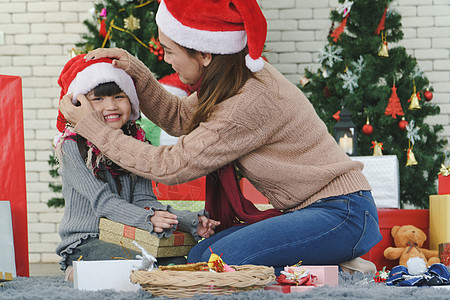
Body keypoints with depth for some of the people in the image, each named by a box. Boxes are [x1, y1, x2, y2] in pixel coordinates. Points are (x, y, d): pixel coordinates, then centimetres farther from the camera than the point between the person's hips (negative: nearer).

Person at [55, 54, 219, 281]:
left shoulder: (136, 142, 10)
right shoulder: (72, 146, -7)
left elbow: (143, 199, 3)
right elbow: (102, 201, -16)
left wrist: (192, 222, -13)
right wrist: (147, 219, -33)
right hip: (84, 243, -6)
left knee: (178, 263, -21)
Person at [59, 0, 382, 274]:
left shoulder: (251, 104, -26)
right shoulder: (240, 76, 2)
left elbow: (171, 166, -17)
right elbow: (180, 117, 20)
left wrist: (92, 127, -9)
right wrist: (135, 72, 5)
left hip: (342, 213, -10)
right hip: (304, 211, 10)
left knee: (221, 259, -24)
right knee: (199, 256, -1)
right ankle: (331, 269, 0)